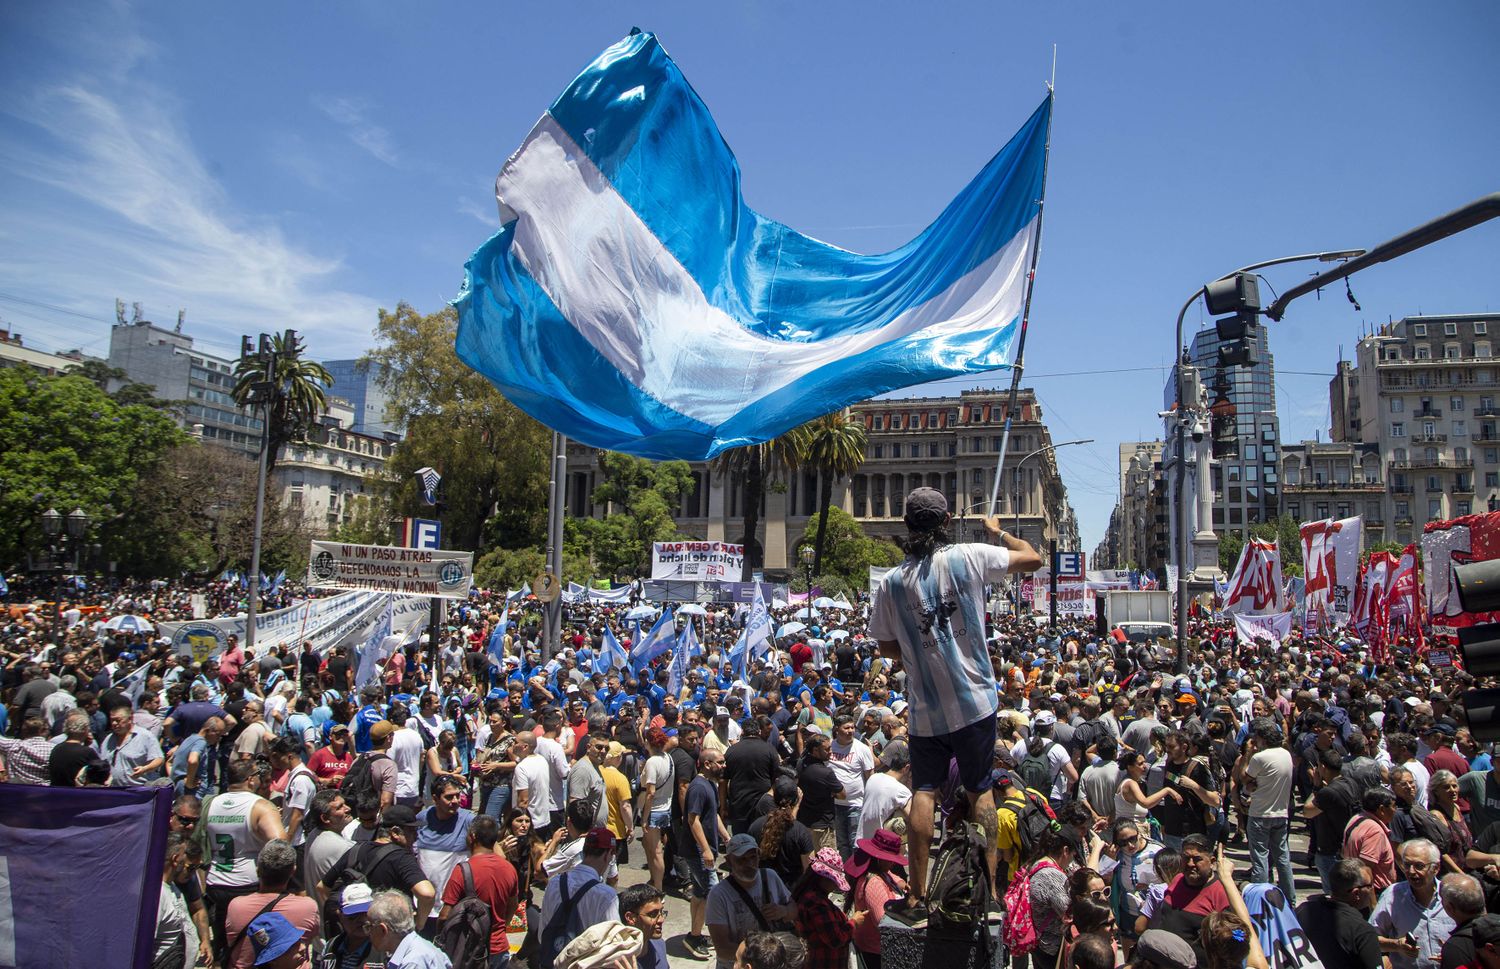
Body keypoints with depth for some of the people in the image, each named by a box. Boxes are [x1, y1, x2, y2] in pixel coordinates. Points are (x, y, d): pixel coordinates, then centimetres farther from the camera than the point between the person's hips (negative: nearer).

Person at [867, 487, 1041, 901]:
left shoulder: (891, 581, -5)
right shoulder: (970, 558, -9)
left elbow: (887, 647, 4)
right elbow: (1033, 559, 4)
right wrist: (998, 532, 20)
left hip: (924, 708, 1)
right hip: (974, 701, -1)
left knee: (923, 793, 8)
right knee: (980, 790, 13)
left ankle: (919, 893, 11)